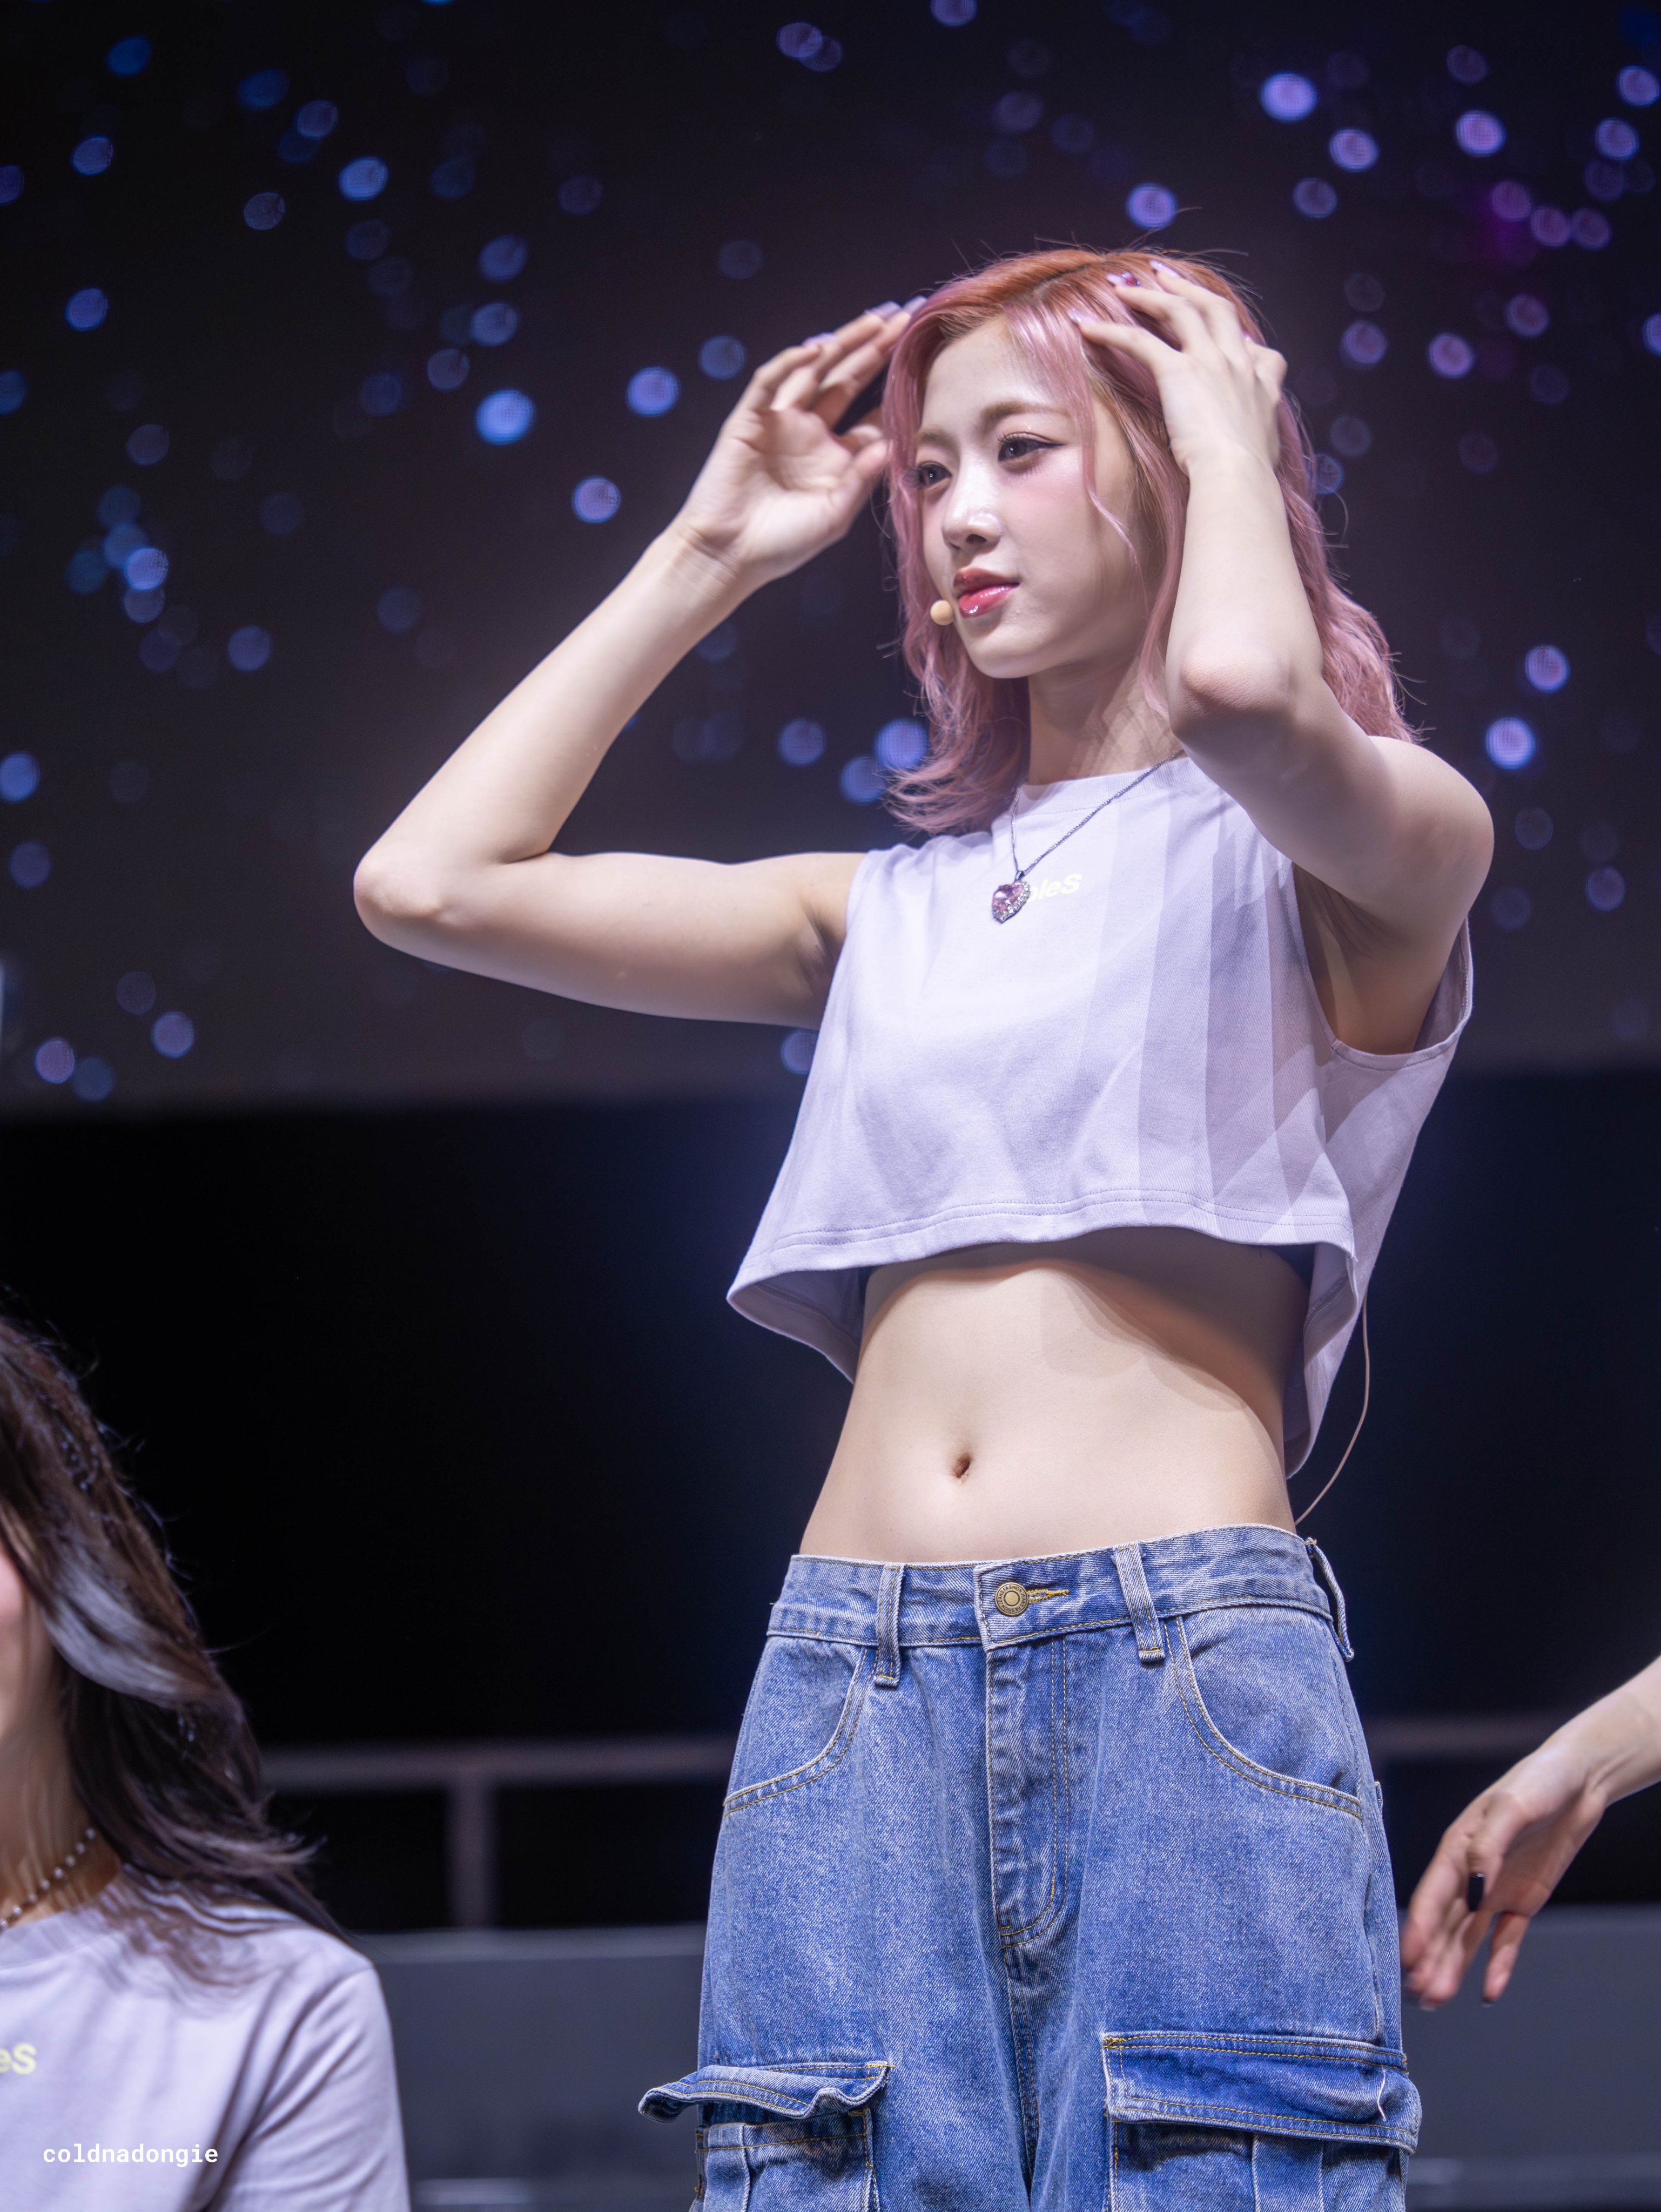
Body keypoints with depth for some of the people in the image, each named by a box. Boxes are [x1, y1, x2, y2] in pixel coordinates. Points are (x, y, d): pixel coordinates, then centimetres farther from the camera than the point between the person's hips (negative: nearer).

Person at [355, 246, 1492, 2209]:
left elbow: (1241, 685, -17)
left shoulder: (1362, 857, 8)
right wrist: (709, 556, 20)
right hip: (852, 1695, 4)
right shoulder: (892, 910, 22)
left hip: (1186, 1675, -4)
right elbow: (428, 883, 15)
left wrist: (1232, 431, 3)